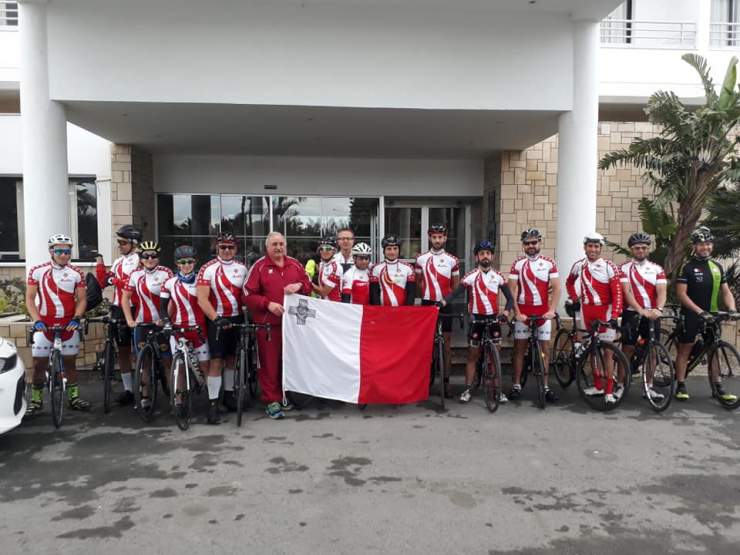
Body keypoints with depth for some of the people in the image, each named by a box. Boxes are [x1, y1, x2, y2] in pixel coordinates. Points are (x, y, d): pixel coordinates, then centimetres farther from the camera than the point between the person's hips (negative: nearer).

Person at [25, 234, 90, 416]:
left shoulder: (76, 273, 0)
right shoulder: (37, 271, -2)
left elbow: (82, 299, 2)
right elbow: (30, 298, -2)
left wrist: (76, 318, -13)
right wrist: (36, 320, -13)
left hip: (68, 325, 1)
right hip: (44, 324, -1)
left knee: (69, 361, 9)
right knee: (39, 363, 1)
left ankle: (74, 397, 18)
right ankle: (36, 401, 14)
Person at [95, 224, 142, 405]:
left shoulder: (140, 260, -7)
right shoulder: (118, 262, 17)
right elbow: (103, 282, 15)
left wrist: (116, 280, -12)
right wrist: (100, 263, 5)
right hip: (118, 310, 7)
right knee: (123, 351, 10)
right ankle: (128, 389, 18)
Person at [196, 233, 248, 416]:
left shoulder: (242, 268, 4)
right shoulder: (208, 269, -10)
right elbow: (202, 299, -17)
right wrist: (216, 319, -28)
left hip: (236, 319, 4)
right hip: (217, 320, -4)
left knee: (231, 358, 14)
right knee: (217, 361, -6)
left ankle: (229, 394, 29)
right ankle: (213, 403, -1)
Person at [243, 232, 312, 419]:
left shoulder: (295, 264, 11)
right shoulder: (259, 266, -2)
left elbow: (308, 285, 17)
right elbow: (248, 295, -4)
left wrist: (299, 286, -5)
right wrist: (268, 304, -17)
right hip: (268, 322, -4)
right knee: (270, 362, -1)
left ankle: (286, 395, 26)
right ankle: (271, 401, 8)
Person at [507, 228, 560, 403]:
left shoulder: (549, 263, 2)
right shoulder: (517, 264, 0)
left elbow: (556, 288, -3)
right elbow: (512, 290, -3)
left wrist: (551, 310, -15)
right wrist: (517, 313, -12)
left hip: (543, 312, 1)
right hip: (523, 312, -1)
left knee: (545, 349, 5)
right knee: (519, 348, 5)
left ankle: (545, 386, 13)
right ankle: (516, 385, 12)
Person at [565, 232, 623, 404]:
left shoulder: (609, 267, -9)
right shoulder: (579, 266, 4)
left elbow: (617, 292, -13)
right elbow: (569, 282, 23)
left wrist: (614, 316, -21)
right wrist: (574, 299, 11)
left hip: (605, 311, -4)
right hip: (587, 310, 5)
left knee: (607, 351, -3)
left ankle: (609, 390, 1)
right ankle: (598, 385, 23)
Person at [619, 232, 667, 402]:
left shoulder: (657, 269, 7)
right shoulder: (624, 268, -2)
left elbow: (662, 291, -5)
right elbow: (627, 292, -12)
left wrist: (658, 309, -25)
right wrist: (641, 311, -25)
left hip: (652, 315, 3)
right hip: (632, 314, -3)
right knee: (627, 350, 2)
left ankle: (649, 387, 16)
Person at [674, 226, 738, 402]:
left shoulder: (717, 267, 7)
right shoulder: (687, 267, -9)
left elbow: (725, 291, 8)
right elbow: (681, 294, -14)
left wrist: (732, 308, -10)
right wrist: (699, 311, -22)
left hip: (711, 315, 5)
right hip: (690, 315, -5)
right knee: (685, 349, 1)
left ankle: (718, 387, 16)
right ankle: (681, 386, 7)